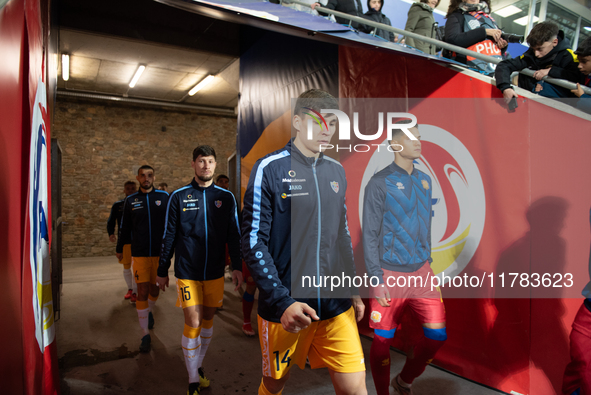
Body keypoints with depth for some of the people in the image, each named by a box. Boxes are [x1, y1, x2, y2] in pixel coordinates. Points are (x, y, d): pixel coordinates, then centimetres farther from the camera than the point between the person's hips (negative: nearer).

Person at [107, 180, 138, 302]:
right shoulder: (117, 205, 4)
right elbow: (111, 221, 4)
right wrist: (111, 233, -14)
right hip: (124, 241, 2)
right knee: (126, 267, 12)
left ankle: (134, 292, 7)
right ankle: (130, 288, 31)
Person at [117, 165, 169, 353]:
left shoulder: (164, 197, -1)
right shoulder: (130, 200, 3)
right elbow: (125, 227, 13)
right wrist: (119, 249, 20)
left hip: (160, 253, 0)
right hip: (139, 254, 0)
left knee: (154, 289, 13)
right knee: (142, 292, -4)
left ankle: (150, 312, 46)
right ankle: (146, 335, 6)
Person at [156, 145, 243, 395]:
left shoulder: (226, 197, 2)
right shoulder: (179, 196, -3)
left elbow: (234, 234, 5)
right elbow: (169, 236, 2)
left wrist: (237, 266, 0)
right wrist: (162, 271, 5)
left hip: (215, 271, 3)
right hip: (187, 272, -2)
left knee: (208, 320, 13)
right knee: (193, 323, -1)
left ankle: (198, 364, 36)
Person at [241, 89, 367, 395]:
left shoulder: (336, 171, 7)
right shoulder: (269, 168, -10)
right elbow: (253, 242, -12)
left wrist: (354, 290, 15)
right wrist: (282, 301, -19)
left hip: (337, 305, 4)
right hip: (284, 307, -3)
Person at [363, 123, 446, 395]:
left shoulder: (425, 180, 9)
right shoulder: (379, 183, -9)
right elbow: (370, 234, -10)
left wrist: (426, 261, 16)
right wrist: (376, 279, -12)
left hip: (421, 271, 5)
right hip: (389, 274, -5)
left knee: (437, 334, 3)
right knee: (382, 340, 6)